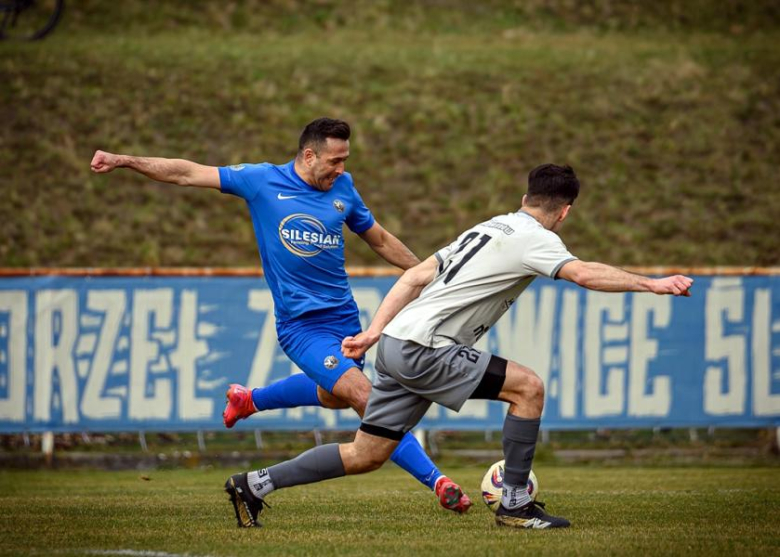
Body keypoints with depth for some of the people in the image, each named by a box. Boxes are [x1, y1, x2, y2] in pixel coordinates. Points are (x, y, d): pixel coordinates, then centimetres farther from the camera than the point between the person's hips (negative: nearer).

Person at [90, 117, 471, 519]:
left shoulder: (342, 188, 4)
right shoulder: (263, 181, -7)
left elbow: (380, 239, 17)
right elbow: (186, 173, -3)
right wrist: (123, 161, -8)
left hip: (344, 316, 6)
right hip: (301, 324, -6)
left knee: (333, 396, 23)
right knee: (364, 396, -19)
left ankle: (250, 400, 48)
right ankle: (435, 480, -19)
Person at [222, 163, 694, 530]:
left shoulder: (491, 228, 20)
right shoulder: (535, 240, -7)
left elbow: (416, 276, 19)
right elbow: (585, 274, -24)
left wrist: (375, 331, 16)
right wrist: (652, 284, -22)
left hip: (397, 345, 9)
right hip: (421, 348, -9)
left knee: (366, 456, 12)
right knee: (528, 387, -9)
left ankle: (255, 486, 14)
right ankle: (516, 504, -5)